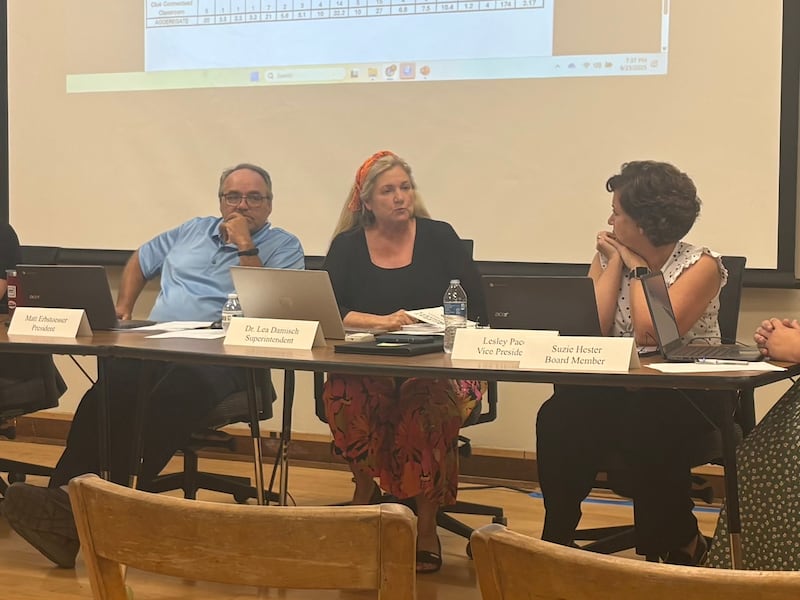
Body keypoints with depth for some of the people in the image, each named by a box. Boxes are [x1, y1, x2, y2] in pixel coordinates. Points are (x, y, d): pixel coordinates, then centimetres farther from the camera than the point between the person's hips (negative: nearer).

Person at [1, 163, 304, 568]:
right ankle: (64, 496, -44)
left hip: (222, 358, -4)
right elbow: (139, 262, 40)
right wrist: (122, 310, 26)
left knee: (180, 389, -41)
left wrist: (245, 246, -3)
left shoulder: (283, 247, 13)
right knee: (111, 387, -31)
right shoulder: (193, 231, 29)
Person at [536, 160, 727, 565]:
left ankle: (681, 542, -10)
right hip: (619, 389, 4)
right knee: (560, 417, -24)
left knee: (645, 424, -34)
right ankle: (557, 537, -10)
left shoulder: (701, 265, -8)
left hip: (688, 397, -4)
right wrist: (616, 262, -6)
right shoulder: (609, 257, 7)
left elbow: (651, 334, -23)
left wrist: (637, 267, -11)